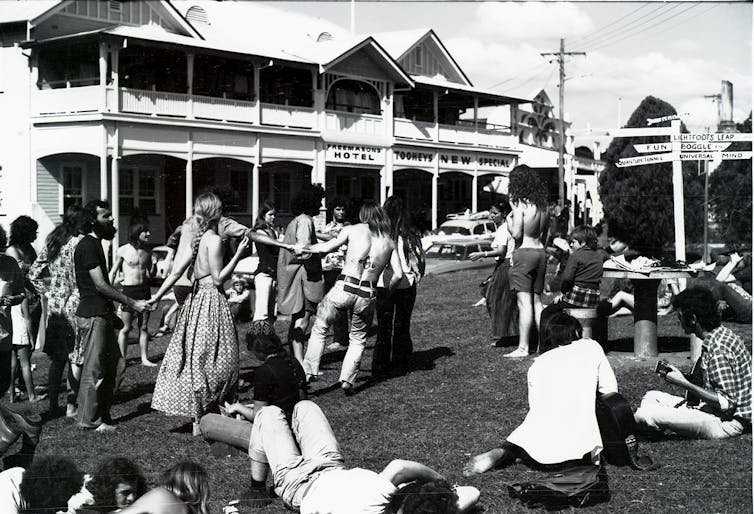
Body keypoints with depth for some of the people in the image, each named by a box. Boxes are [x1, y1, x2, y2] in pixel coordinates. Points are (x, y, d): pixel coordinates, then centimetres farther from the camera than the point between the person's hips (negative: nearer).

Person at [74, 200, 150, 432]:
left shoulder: (95, 244, 17)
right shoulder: (88, 245, -14)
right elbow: (100, 284, -20)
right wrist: (132, 303, -19)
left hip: (102, 314, 10)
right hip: (93, 315, -10)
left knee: (112, 363, 12)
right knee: (94, 368, -4)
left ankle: (102, 416, 19)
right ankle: (89, 419, 3)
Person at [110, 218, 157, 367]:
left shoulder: (148, 250, 6)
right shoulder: (123, 250, -6)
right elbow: (113, 273, 2)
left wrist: (154, 265, -7)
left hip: (145, 289, 4)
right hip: (129, 290, -4)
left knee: (144, 327, 8)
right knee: (126, 328, 3)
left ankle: (145, 358, 14)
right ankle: (122, 359, 13)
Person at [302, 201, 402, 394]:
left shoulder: (353, 230, 6)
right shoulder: (389, 241, 13)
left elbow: (325, 247, 3)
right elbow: (398, 274, 6)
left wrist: (303, 248, 19)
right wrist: (386, 292, 21)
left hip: (344, 289, -2)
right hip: (367, 296, 2)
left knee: (319, 329, 15)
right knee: (358, 340, 20)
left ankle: (309, 371, 8)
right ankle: (347, 380, 11)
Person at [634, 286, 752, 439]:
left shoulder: (717, 348, -23)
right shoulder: (721, 334, 8)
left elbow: (726, 403, -25)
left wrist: (684, 383, -21)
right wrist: (682, 377, 4)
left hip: (726, 424, -11)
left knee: (644, 414, -23)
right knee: (651, 397, 16)